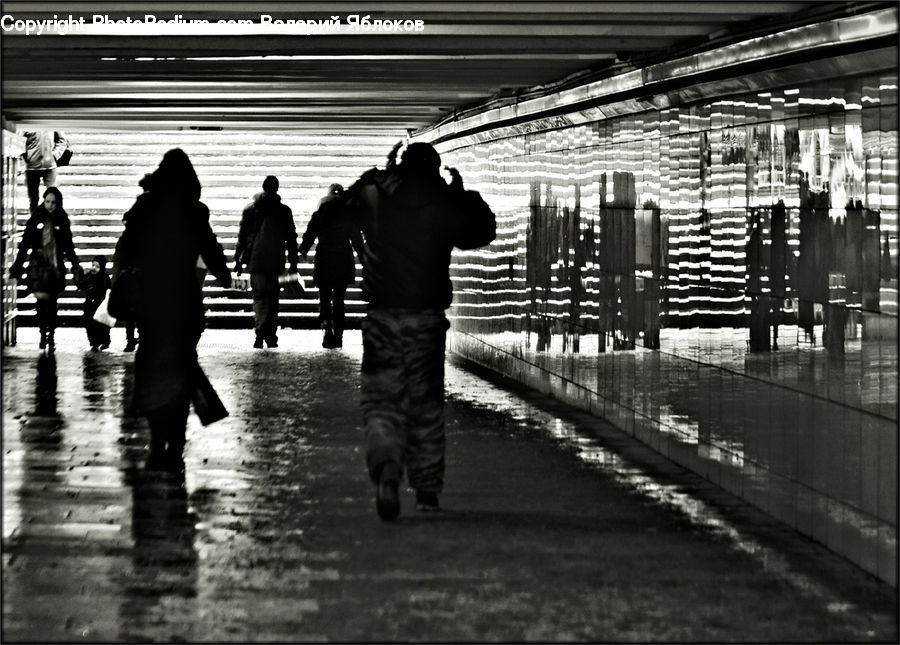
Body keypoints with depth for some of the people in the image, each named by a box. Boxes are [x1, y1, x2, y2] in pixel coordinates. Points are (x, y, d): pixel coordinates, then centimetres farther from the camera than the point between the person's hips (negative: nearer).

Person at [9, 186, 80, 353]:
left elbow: (68, 246, 13)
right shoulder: (36, 219, 1)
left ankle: (50, 338, 13)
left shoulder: (62, 221, 6)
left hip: (56, 266, 2)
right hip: (38, 265, -2)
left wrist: (75, 266, 9)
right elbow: (25, 244, 3)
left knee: (52, 303, 6)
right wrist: (17, 266, 1)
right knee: (42, 300, -14)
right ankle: (43, 334, -3)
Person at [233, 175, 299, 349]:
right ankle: (271, 336, 6)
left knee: (259, 297, 0)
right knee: (273, 298, 5)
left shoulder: (251, 209, 3)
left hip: (256, 261, 0)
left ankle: (260, 332, -12)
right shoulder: (284, 210, 2)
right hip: (276, 261, 0)